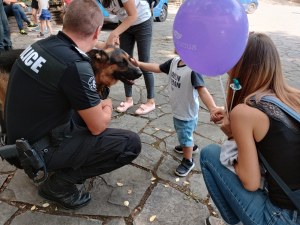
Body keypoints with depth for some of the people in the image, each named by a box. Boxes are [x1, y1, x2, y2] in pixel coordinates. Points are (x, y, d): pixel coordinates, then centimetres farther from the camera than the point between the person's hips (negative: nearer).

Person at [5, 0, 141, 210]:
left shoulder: (42, 44, -2)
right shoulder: (75, 66, -27)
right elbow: (98, 126, -16)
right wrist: (107, 106, 4)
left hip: (23, 138, 8)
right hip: (38, 149, -8)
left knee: (88, 110, 22)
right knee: (131, 143, -10)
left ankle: (69, 166, 19)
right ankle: (59, 184, 0)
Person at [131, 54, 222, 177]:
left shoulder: (193, 69, -32)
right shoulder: (174, 61, -7)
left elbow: (202, 90, -42)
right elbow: (157, 68, 4)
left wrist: (212, 108, -56)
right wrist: (139, 64, 0)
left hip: (187, 113, -8)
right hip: (177, 110, 9)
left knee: (185, 137, 11)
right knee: (183, 134, 32)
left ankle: (188, 161, 35)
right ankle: (190, 146, 60)